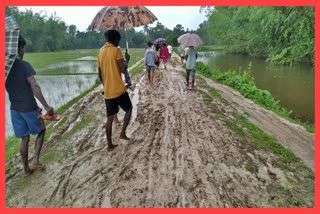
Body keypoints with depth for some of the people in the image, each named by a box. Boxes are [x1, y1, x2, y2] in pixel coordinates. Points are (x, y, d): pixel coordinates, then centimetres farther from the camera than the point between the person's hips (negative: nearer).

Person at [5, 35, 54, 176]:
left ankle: (26, 168, 25)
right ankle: (36, 160, 12)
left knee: (24, 139, 16)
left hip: (14, 108, 5)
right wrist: (46, 106, -21)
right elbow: (35, 88, -22)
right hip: (29, 107, -5)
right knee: (41, 130, 19)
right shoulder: (24, 65, -16)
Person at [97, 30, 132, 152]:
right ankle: (122, 133, 10)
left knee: (109, 118, 10)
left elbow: (100, 75, 15)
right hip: (119, 89, -6)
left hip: (107, 92, 6)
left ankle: (110, 145, 15)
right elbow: (123, 69, -13)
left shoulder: (100, 53, 14)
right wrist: (127, 60, 5)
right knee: (129, 109, 17)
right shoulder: (116, 50, -7)